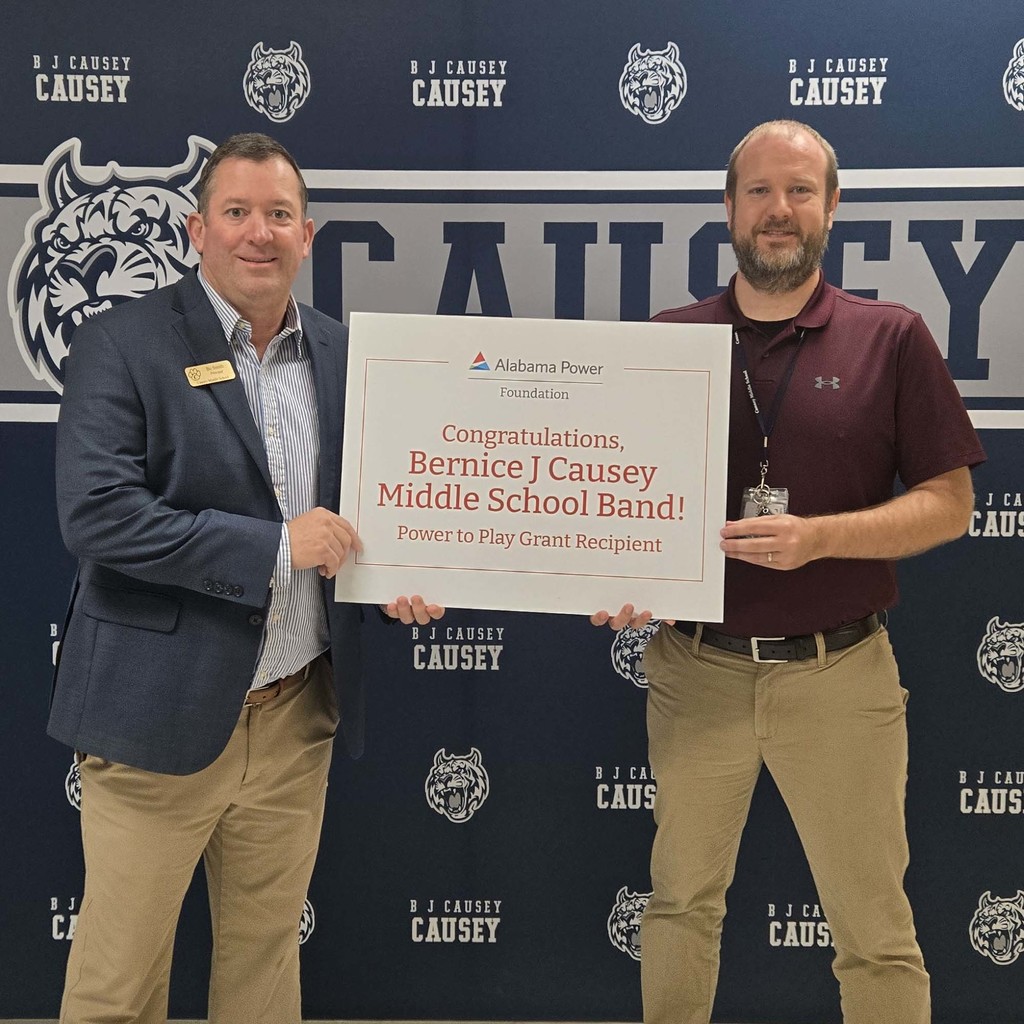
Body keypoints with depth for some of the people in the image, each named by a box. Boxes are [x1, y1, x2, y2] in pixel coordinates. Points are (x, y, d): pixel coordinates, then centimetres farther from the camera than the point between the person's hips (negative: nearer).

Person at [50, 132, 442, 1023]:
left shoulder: (342, 353, 7)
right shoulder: (122, 345, -8)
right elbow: (94, 513, -19)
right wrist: (274, 546, -20)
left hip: (299, 714, 4)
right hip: (161, 715, -4)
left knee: (266, 949, 18)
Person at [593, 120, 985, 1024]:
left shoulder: (890, 338, -1)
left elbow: (949, 503, -2)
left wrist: (820, 536, -17)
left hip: (838, 671, -1)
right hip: (695, 666, 2)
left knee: (874, 927, 7)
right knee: (682, 900, 17)